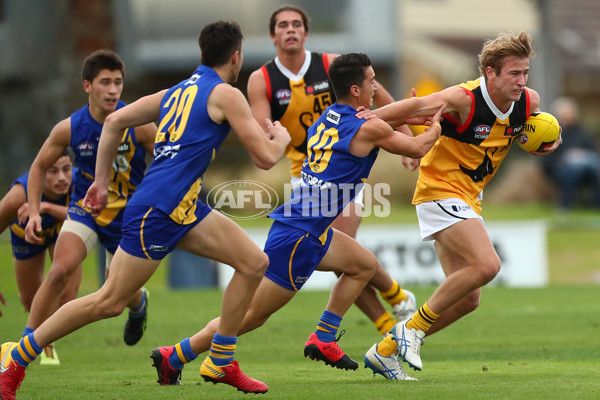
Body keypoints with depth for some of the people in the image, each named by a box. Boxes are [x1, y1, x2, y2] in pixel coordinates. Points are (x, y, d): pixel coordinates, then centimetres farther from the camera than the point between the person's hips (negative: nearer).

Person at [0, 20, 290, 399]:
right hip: (155, 211, -9)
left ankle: (220, 362, 10)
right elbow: (265, 157, -9)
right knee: (110, 301, -4)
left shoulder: (177, 93, 17)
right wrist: (281, 138, 14)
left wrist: (102, 180, 21)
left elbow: (115, 121, 16)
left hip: (182, 210, 9)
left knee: (254, 262, 4)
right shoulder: (226, 95, -7)